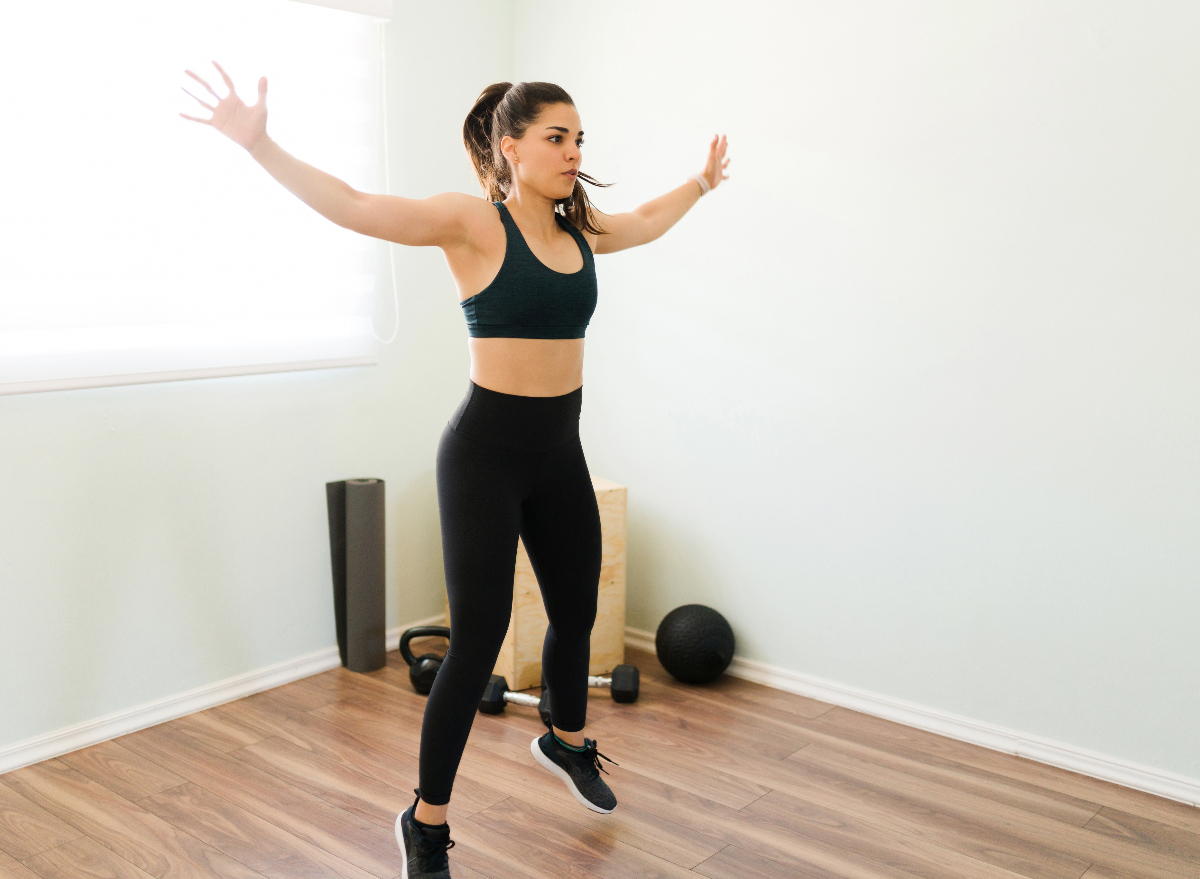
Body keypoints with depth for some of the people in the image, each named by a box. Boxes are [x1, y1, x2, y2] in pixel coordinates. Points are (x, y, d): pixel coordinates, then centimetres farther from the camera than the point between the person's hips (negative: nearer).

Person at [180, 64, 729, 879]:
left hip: (560, 453, 7)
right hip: (486, 451, -6)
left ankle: (567, 741, 49)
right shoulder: (473, 221, -11)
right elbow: (355, 206, -22)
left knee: (577, 612, 19)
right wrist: (261, 146, -33)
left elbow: (649, 221, 29)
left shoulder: (580, 226, 7)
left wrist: (703, 181, 42)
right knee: (478, 641, -4)